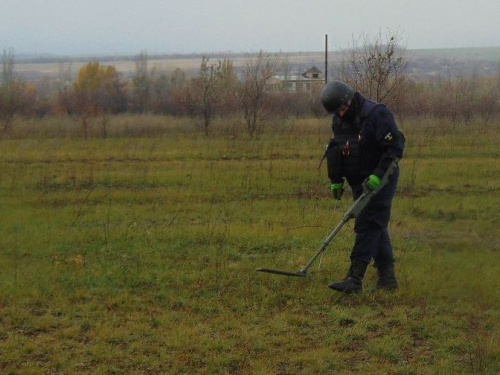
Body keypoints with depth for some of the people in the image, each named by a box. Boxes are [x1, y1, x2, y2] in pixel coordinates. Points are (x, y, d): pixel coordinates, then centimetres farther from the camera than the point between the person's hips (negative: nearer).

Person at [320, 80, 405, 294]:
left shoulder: (376, 114, -17)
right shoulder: (339, 121, 8)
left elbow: (395, 147, -19)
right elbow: (335, 153, 20)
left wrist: (378, 175, -25)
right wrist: (336, 180, 13)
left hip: (380, 180, -8)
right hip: (359, 182, 8)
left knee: (367, 225, -14)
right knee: (376, 228, 10)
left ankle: (355, 279, -18)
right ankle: (387, 278, 17)